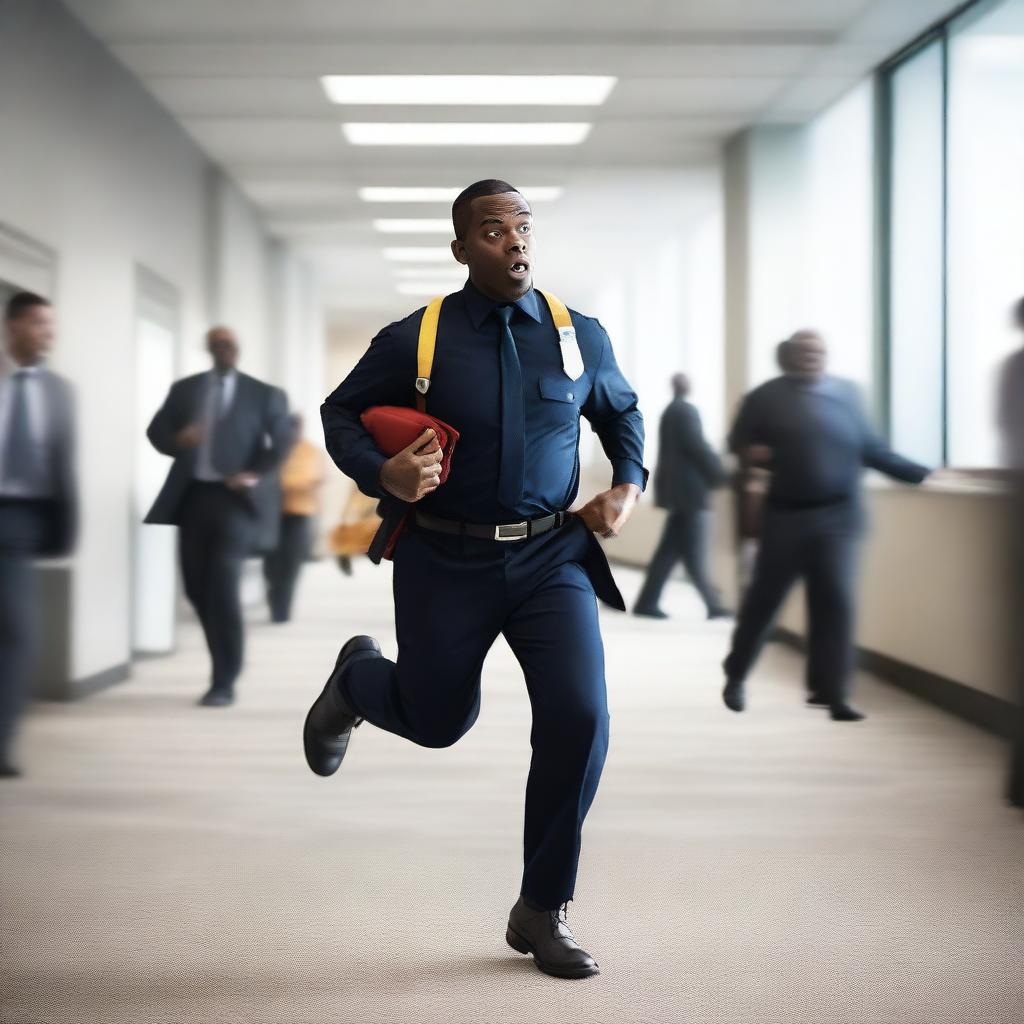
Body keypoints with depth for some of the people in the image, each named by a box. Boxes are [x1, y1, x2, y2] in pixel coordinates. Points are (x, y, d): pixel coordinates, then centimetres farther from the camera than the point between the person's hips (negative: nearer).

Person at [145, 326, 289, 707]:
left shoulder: (264, 394, 6)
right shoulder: (184, 389, 13)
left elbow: (281, 441, 1)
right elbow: (156, 431, 9)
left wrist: (257, 476, -15)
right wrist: (178, 440, -14)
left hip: (235, 497, -4)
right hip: (192, 496, 4)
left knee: (223, 588, -15)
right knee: (198, 589, 7)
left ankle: (224, 683, -8)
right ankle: (227, 665, 26)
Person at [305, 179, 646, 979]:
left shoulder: (580, 337, 1)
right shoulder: (415, 341, -8)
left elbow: (621, 412, 20)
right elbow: (340, 413, 3)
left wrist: (630, 486, 3)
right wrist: (384, 474, -17)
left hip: (551, 558, 2)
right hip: (447, 561, -2)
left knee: (579, 719, -13)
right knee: (437, 721, 12)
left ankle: (542, 912, 6)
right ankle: (358, 677, 51)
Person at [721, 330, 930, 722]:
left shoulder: (846, 393, 9)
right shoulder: (766, 397, 2)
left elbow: (870, 448, 11)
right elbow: (739, 443, 9)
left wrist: (919, 473, 6)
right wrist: (755, 453, -13)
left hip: (837, 517, 2)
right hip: (786, 516, -1)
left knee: (835, 602, -5)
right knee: (763, 598, 6)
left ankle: (830, 691, 3)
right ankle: (735, 675, 25)